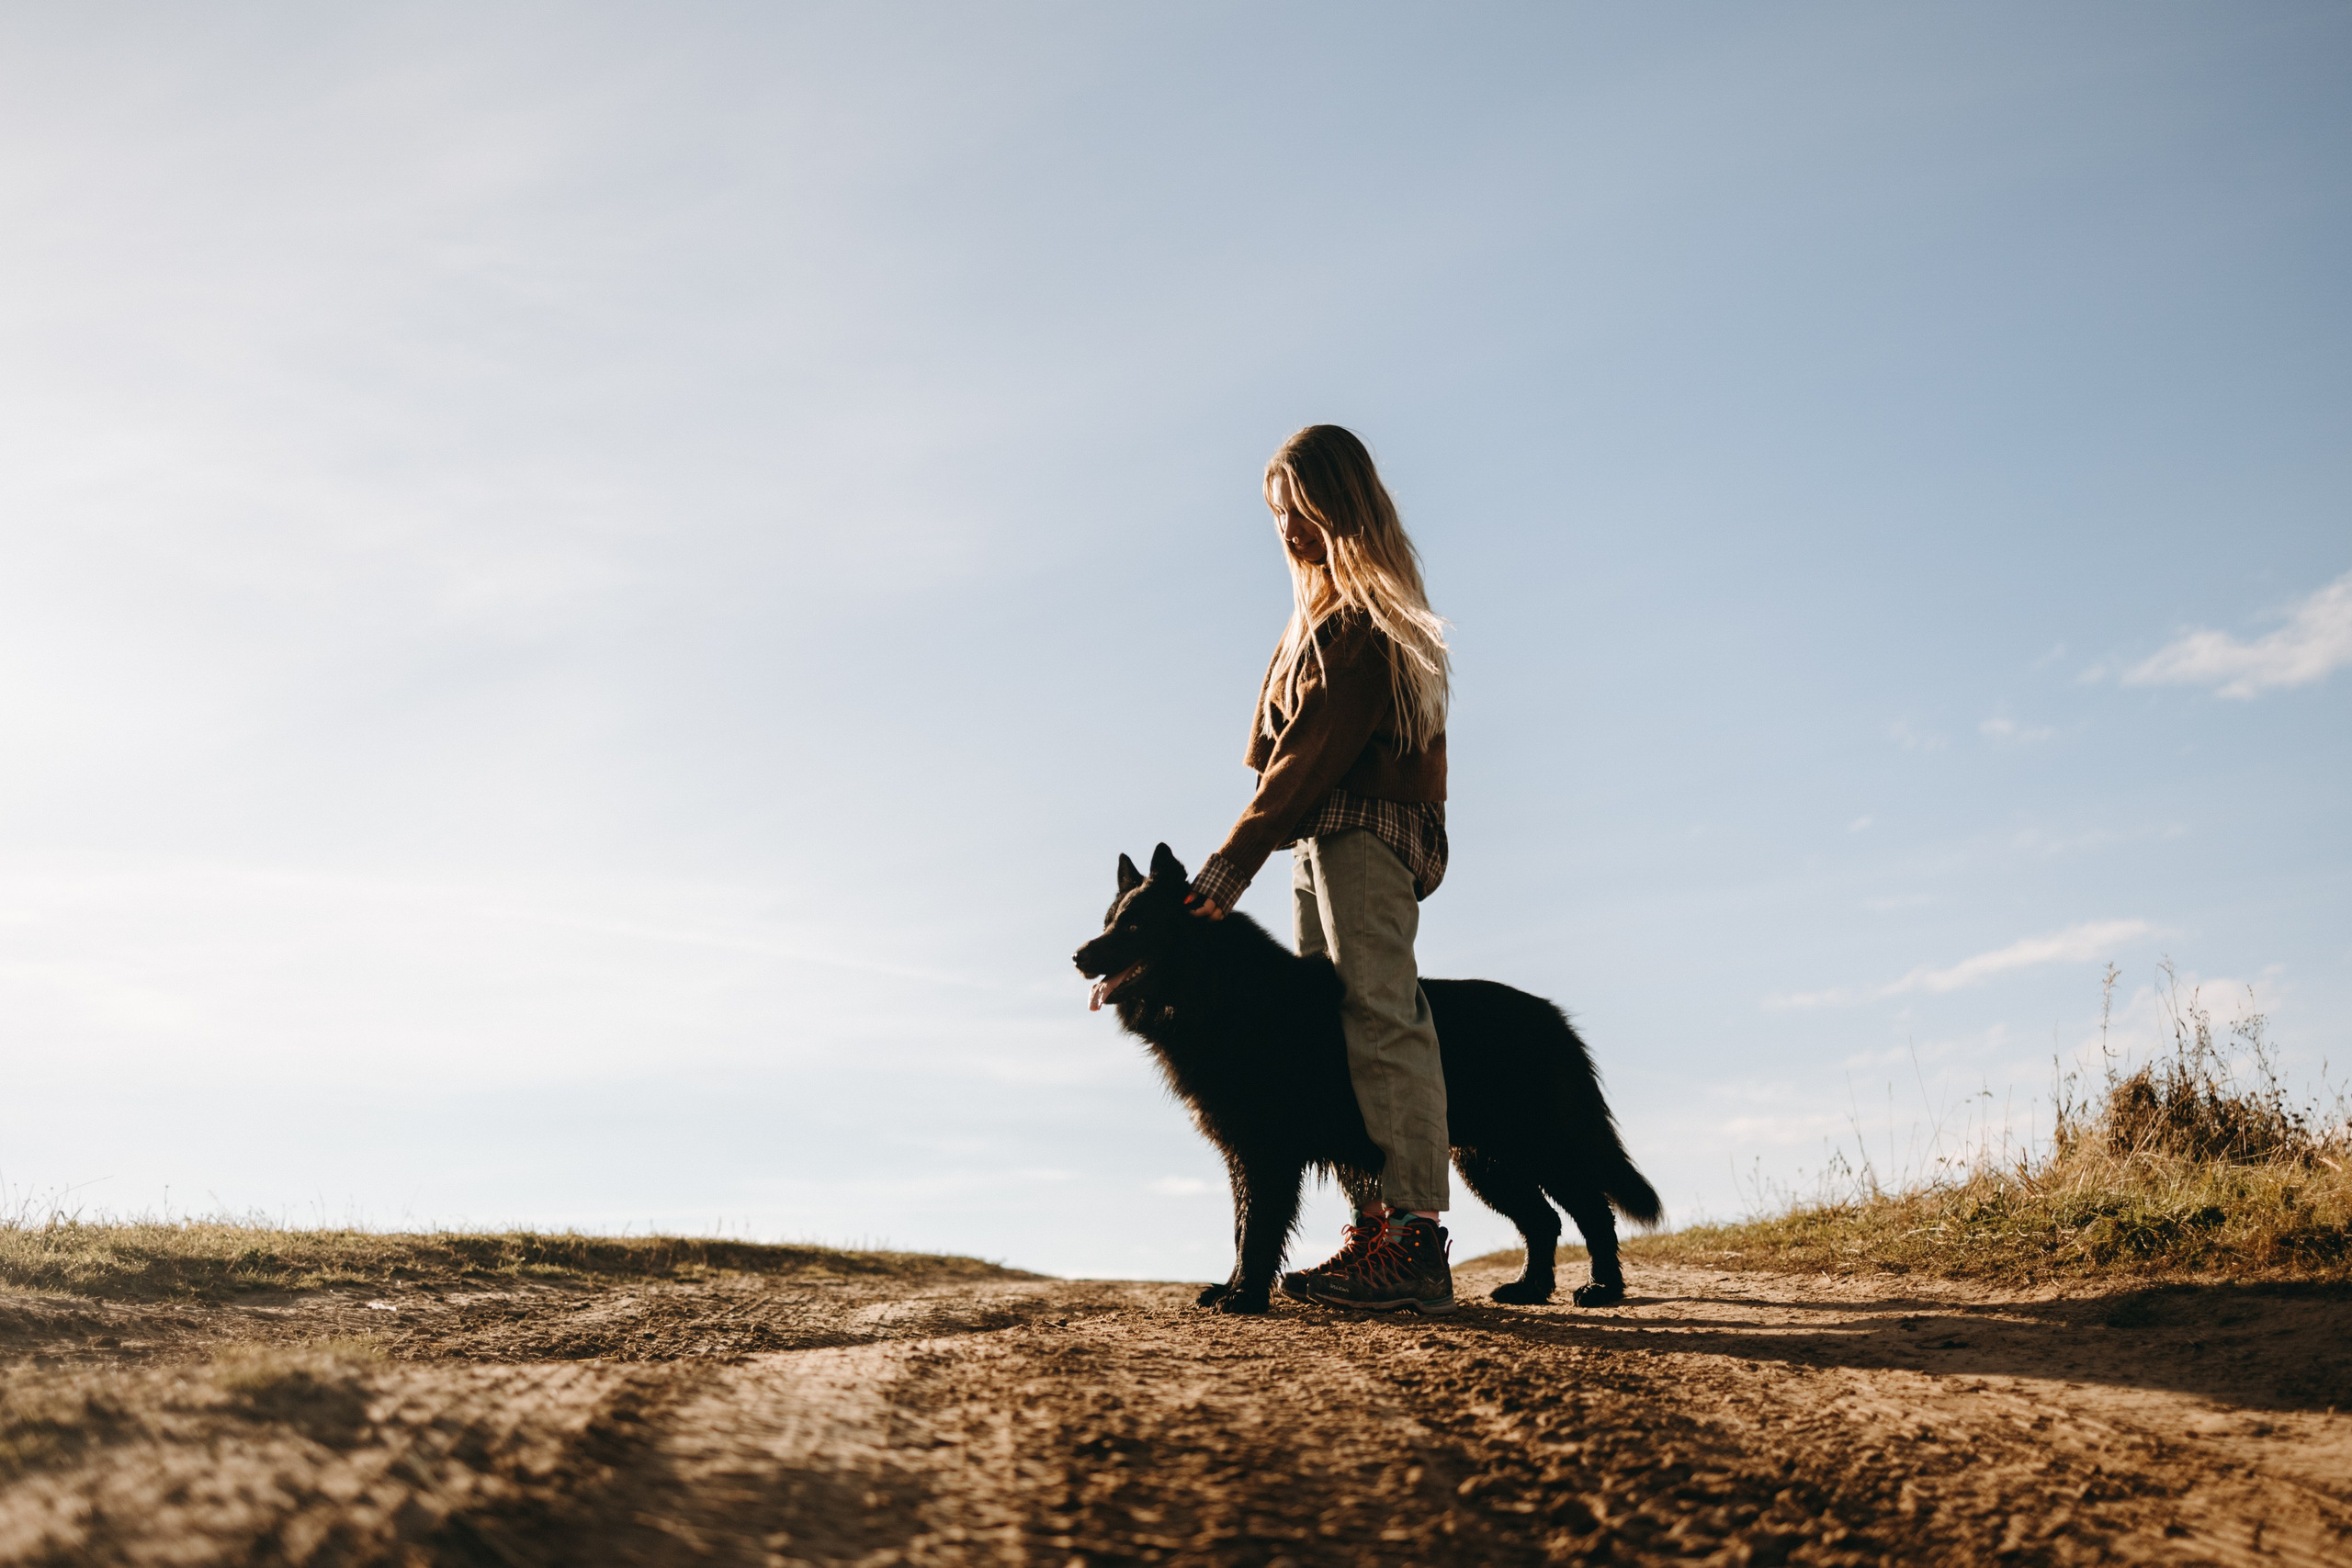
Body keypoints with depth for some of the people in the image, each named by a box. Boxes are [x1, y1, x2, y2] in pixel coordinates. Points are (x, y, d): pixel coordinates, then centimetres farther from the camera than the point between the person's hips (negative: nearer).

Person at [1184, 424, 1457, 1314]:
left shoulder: (1367, 612, -6)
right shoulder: (1323, 608, 24)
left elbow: (1316, 748, -16)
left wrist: (1234, 860, -20)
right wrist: (1241, 857, 10)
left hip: (1366, 833, -9)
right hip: (1323, 839, 9)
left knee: (1380, 1019, -15)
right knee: (1334, 1027, 4)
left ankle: (1415, 1242, -18)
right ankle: (1375, 1233, 5)